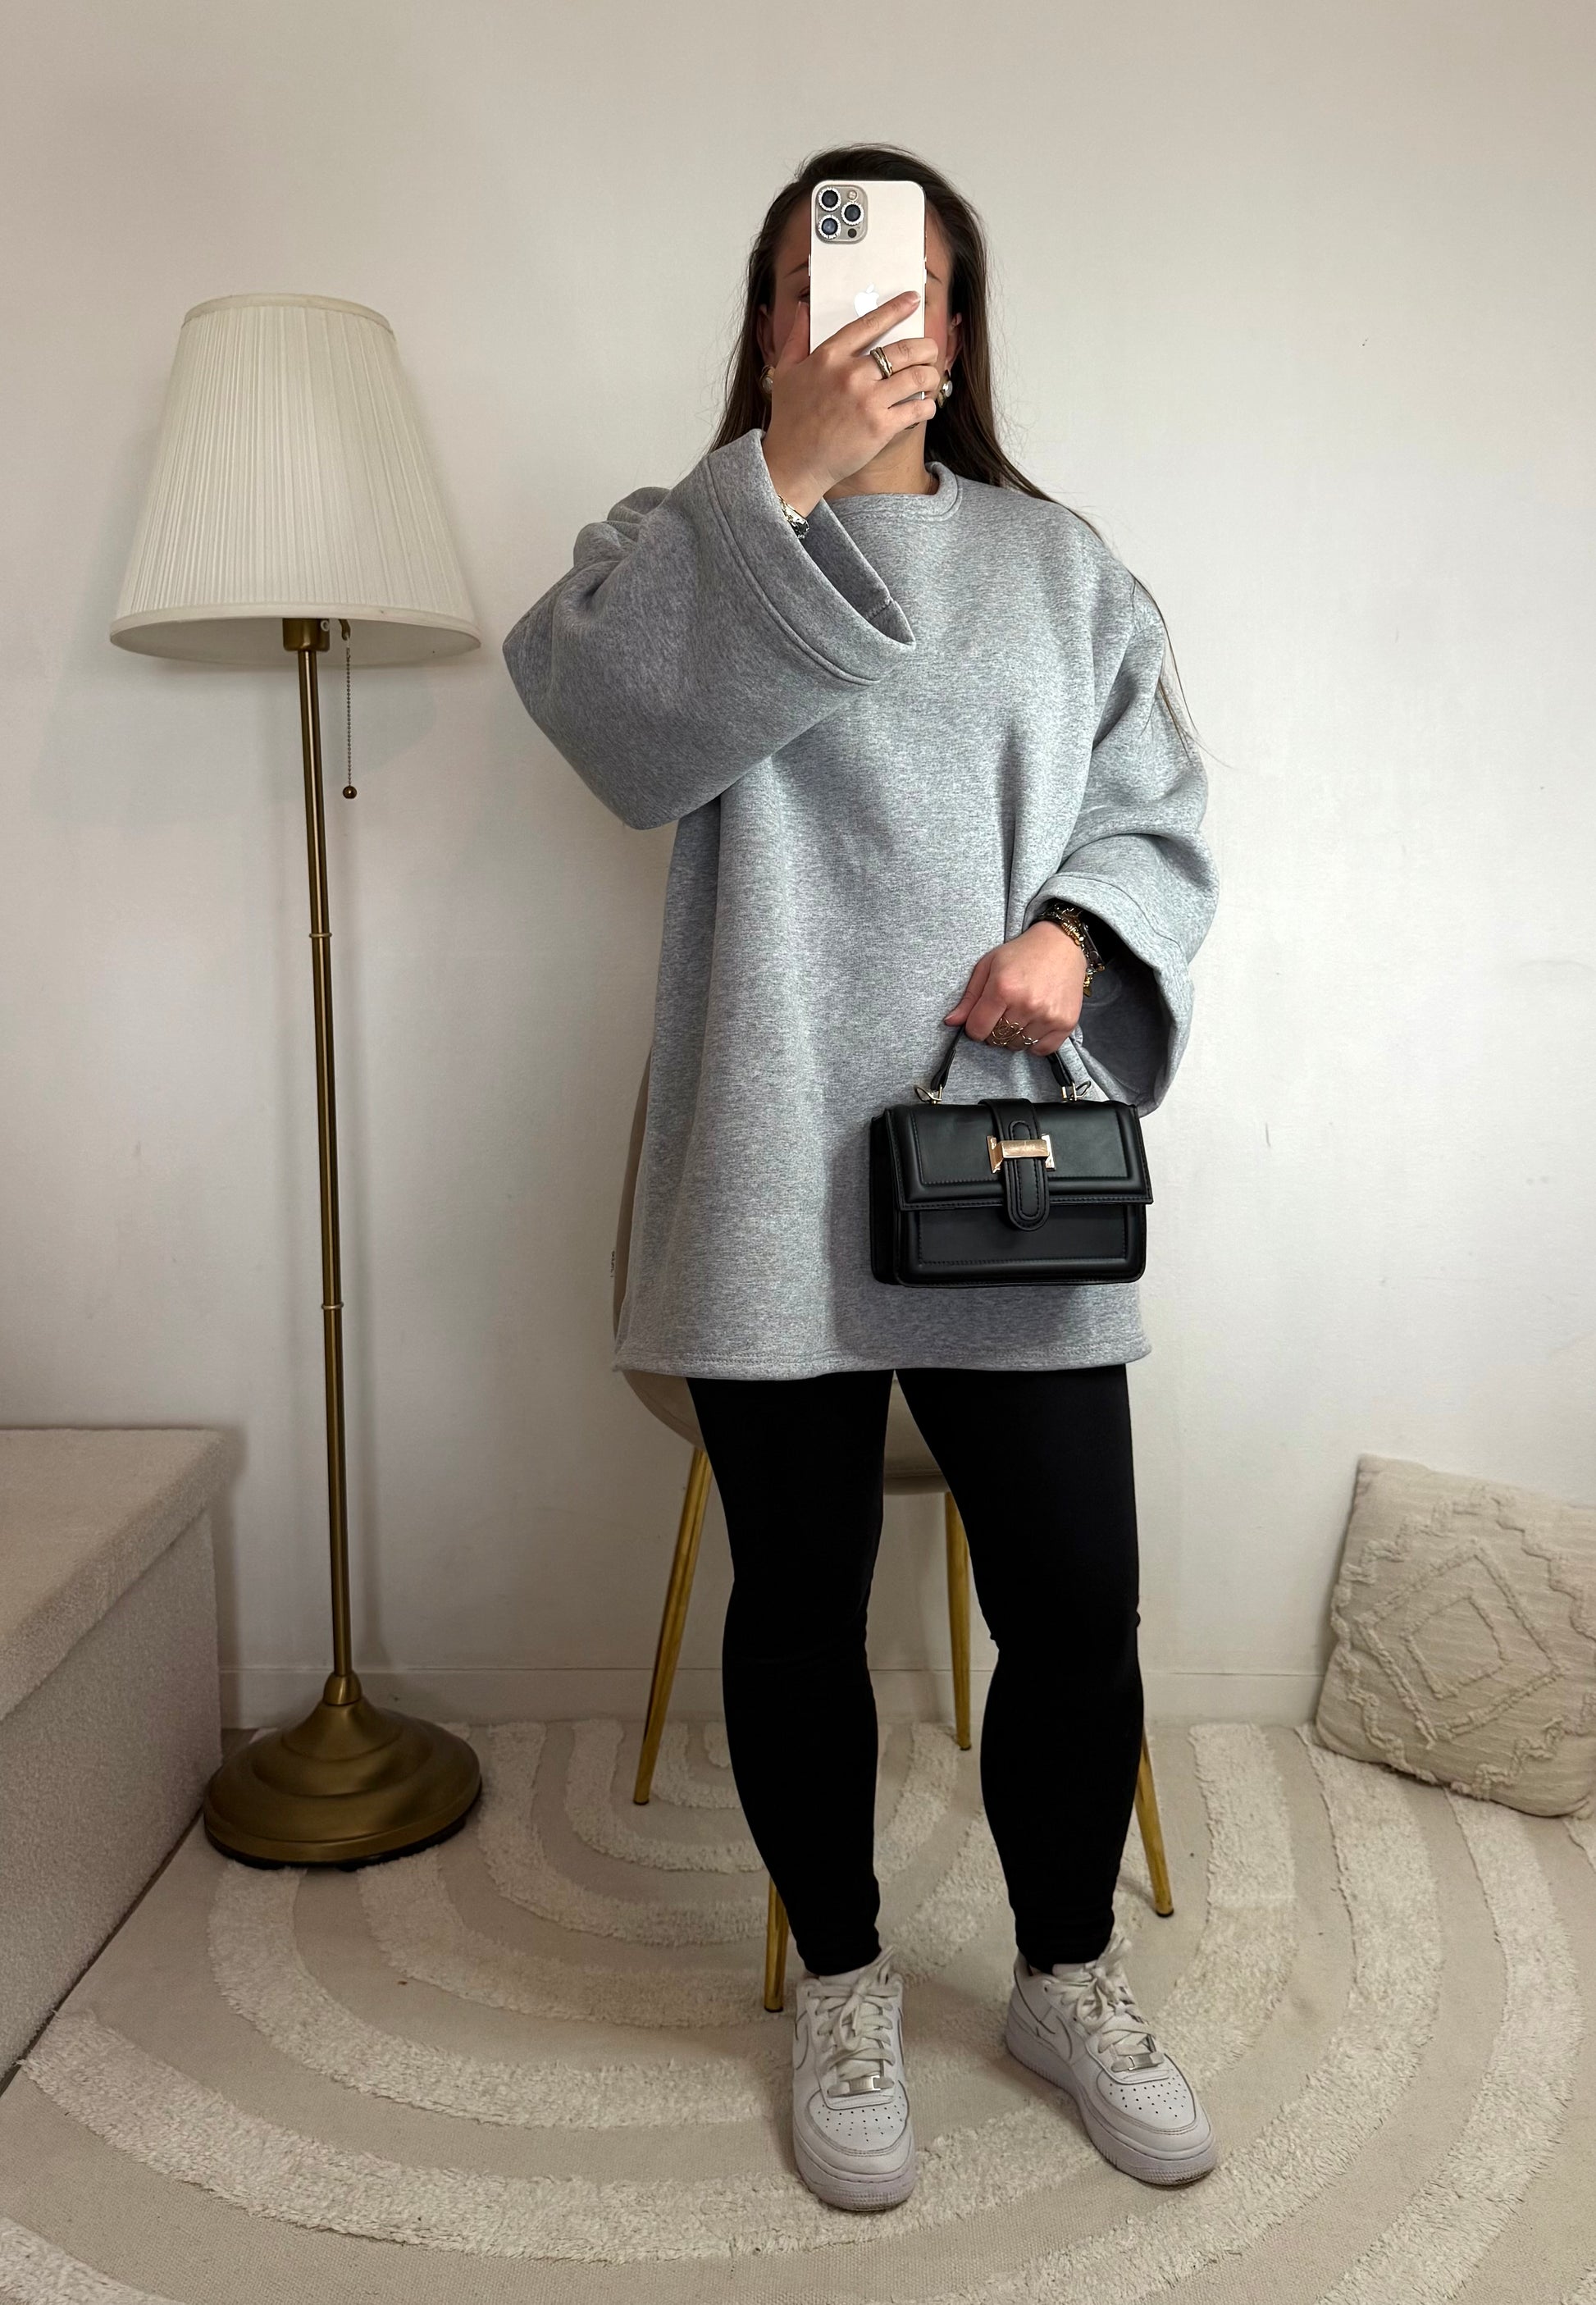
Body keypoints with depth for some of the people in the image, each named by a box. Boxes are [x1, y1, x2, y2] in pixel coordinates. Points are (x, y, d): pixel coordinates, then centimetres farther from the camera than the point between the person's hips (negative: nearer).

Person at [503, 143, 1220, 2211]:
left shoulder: (1059, 563, 15)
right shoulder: (694, 542, 6)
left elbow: (1159, 813, 10)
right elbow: (605, 706, -15)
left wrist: (1082, 935, -11)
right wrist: (784, 473, -26)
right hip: (776, 1177, -1)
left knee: (1075, 1606, 5)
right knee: (800, 1597, 9)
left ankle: (1069, 1979, 31)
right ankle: (842, 1986, 32)